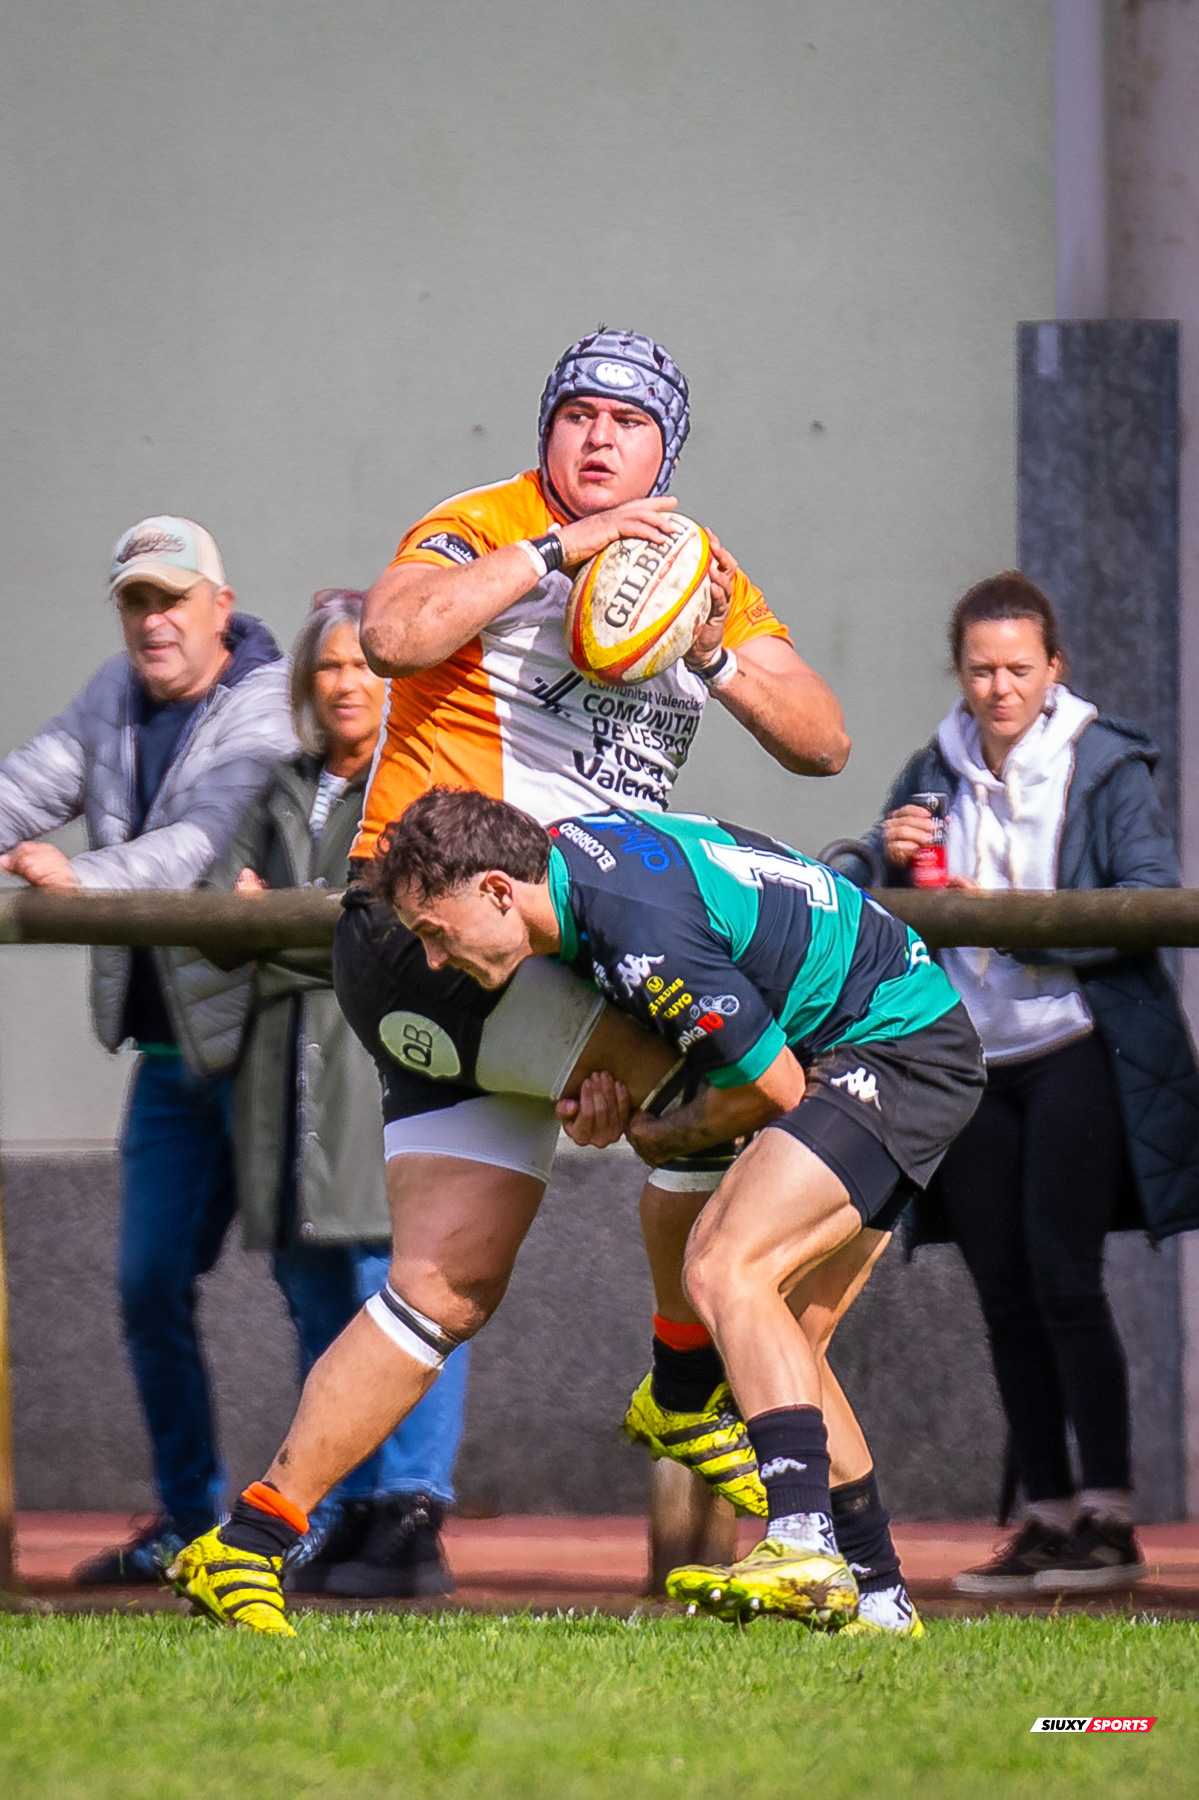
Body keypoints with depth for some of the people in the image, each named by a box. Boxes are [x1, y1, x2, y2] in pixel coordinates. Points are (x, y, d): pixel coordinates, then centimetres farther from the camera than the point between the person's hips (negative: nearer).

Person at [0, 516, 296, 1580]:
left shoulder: (269, 709, -13)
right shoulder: (116, 697, 11)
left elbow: (208, 835, -28)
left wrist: (89, 880, -43)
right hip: (171, 1048, 7)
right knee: (151, 1284, 6)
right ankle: (193, 1520, 15)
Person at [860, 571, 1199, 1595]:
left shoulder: (1107, 766, -2)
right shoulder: (935, 776, 11)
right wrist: (889, 860, -8)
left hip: (1078, 1048, -5)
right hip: (973, 1059, 5)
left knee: (1062, 1276, -13)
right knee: (1005, 1295, 3)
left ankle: (1109, 1520, -10)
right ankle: (1047, 1519, 8)